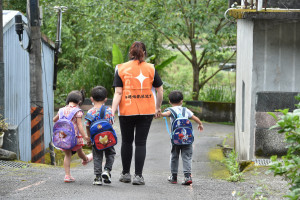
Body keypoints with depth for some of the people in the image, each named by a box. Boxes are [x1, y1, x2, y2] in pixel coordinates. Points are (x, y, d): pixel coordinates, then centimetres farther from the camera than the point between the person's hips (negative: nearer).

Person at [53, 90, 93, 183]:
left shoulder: (62, 110, 3)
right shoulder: (78, 111, -12)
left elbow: (54, 120, 18)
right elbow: (79, 125, -18)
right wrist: (85, 137, -17)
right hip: (75, 136, -3)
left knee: (67, 155, 9)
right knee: (80, 152, 24)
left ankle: (67, 175, 3)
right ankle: (86, 159, 55)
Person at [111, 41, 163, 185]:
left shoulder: (121, 69, 0)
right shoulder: (150, 68, 2)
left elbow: (118, 93, -7)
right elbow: (160, 90, 6)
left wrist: (112, 111, -8)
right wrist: (158, 108, 19)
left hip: (127, 111, 0)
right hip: (146, 111, 0)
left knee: (126, 141, 14)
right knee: (141, 142, 2)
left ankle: (126, 174, 21)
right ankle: (138, 176, -3)